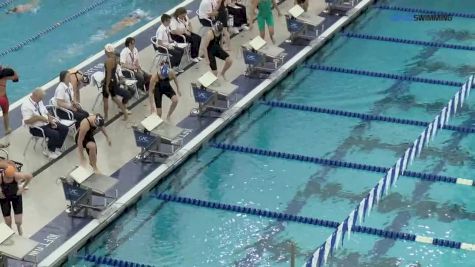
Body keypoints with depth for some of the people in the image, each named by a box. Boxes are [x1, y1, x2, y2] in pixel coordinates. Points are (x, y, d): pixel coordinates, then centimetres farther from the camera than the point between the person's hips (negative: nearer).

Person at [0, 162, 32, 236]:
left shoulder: (17, 176, -32)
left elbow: (30, 176, -14)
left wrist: (23, 187, -8)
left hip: (16, 196, 0)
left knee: (18, 222, -1)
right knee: (8, 223, 5)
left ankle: (18, 226, 38)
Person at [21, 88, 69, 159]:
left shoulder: (39, 101, 6)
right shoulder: (26, 105, -19)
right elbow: (26, 121, -25)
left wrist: (50, 120, -3)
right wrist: (39, 118, -26)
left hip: (46, 123, 9)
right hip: (37, 128, -9)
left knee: (64, 129, -3)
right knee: (54, 134, -28)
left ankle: (56, 148, 6)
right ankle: (50, 151, -2)